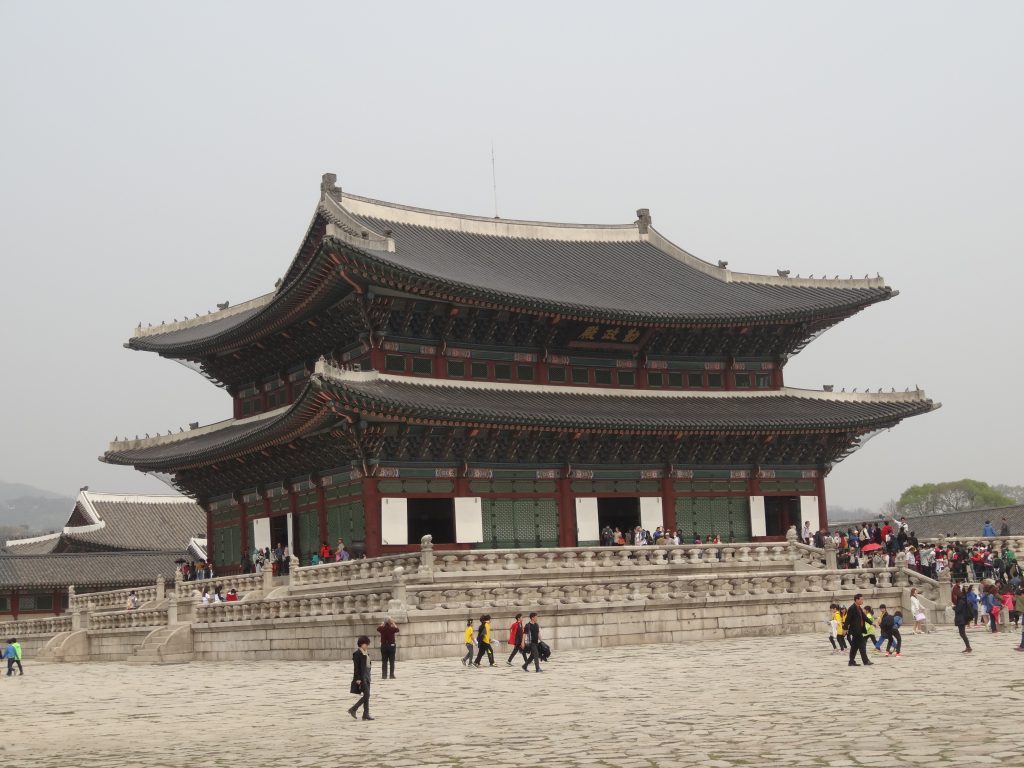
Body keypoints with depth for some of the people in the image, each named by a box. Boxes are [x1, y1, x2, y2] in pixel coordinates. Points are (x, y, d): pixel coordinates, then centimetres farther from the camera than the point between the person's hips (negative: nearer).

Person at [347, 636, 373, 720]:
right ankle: (353, 709, -4)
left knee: (366, 696, 8)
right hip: (361, 678, -9)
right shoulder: (357, 654, -11)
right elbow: (356, 667, -15)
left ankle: (366, 714, 10)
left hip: (366, 677, 9)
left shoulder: (366, 654, 15)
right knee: (366, 695, -12)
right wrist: (358, 678, -20)